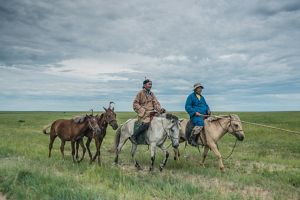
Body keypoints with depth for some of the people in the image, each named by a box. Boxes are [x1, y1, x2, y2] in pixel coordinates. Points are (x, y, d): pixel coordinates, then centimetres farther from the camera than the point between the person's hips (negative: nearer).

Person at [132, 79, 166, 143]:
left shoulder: (151, 94, 17)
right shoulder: (140, 93, -1)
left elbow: (156, 103, 13)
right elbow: (135, 103, -3)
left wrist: (160, 109, -7)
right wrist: (142, 110, -13)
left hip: (151, 113, 7)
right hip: (143, 113, -7)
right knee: (146, 123, -31)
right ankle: (134, 136, -16)